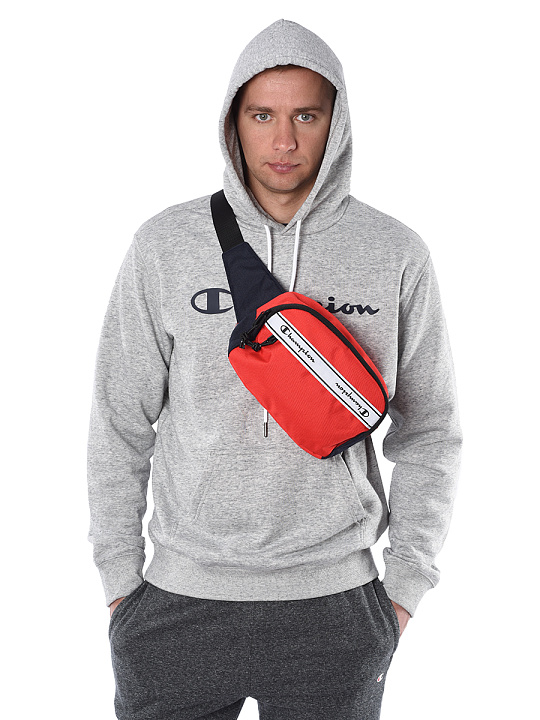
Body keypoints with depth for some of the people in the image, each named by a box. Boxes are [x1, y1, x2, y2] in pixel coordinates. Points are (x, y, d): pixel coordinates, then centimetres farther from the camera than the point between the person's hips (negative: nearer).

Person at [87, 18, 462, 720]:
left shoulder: (396, 254, -1)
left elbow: (429, 431, 6)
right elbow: (120, 421, 3)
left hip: (336, 607, 0)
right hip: (180, 598, 0)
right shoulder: (165, 245, -2)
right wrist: (119, 576, 3)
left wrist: (406, 587, 4)